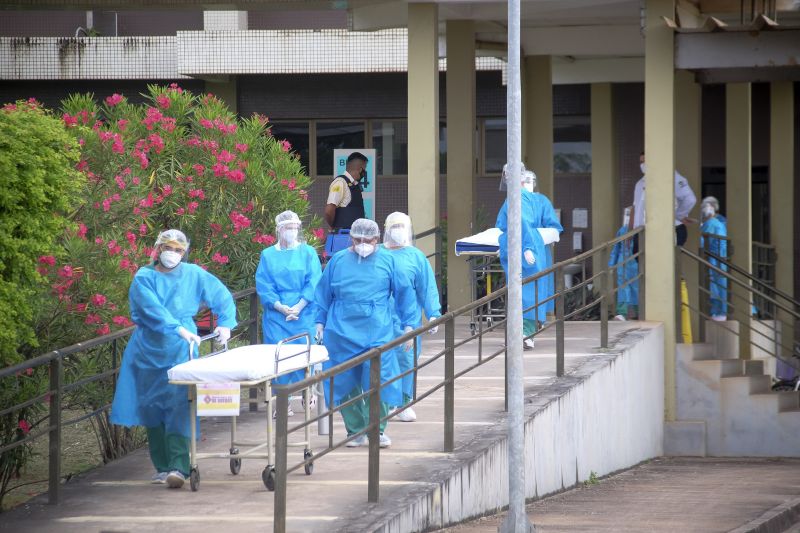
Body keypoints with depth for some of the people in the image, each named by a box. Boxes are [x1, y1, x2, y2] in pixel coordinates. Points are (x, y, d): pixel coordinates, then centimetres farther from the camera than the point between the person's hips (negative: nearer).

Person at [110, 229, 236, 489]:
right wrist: (180, 329, -30)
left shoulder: (193, 274, 3)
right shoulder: (144, 278, -2)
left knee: (178, 405, -14)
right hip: (150, 349, 1)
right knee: (151, 406, 6)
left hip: (179, 350, -1)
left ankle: (179, 467, -21)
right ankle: (162, 466, 16)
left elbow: (222, 296, 11)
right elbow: (153, 309, -18)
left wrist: (225, 323, -5)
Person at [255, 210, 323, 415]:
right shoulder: (268, 256, 9)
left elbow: (313, 283, -2)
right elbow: (263, 286, 2)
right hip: (276, 315, 1)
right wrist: (281, 307, -12)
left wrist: (298, 307, -13)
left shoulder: (308, 253, 6)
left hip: (304, 314, -1)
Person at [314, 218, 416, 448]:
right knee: (347, 385, 3)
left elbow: (404, 293, 11)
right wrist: (320, 322, 11)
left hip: (377, 332, -1)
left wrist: (409, 324, 7)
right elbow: (323, 294, 17)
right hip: (342, 332, 2)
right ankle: (355, 431, 14)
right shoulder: (338, 261, 10)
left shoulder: (387, 261, 7)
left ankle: (378, 429, 7)